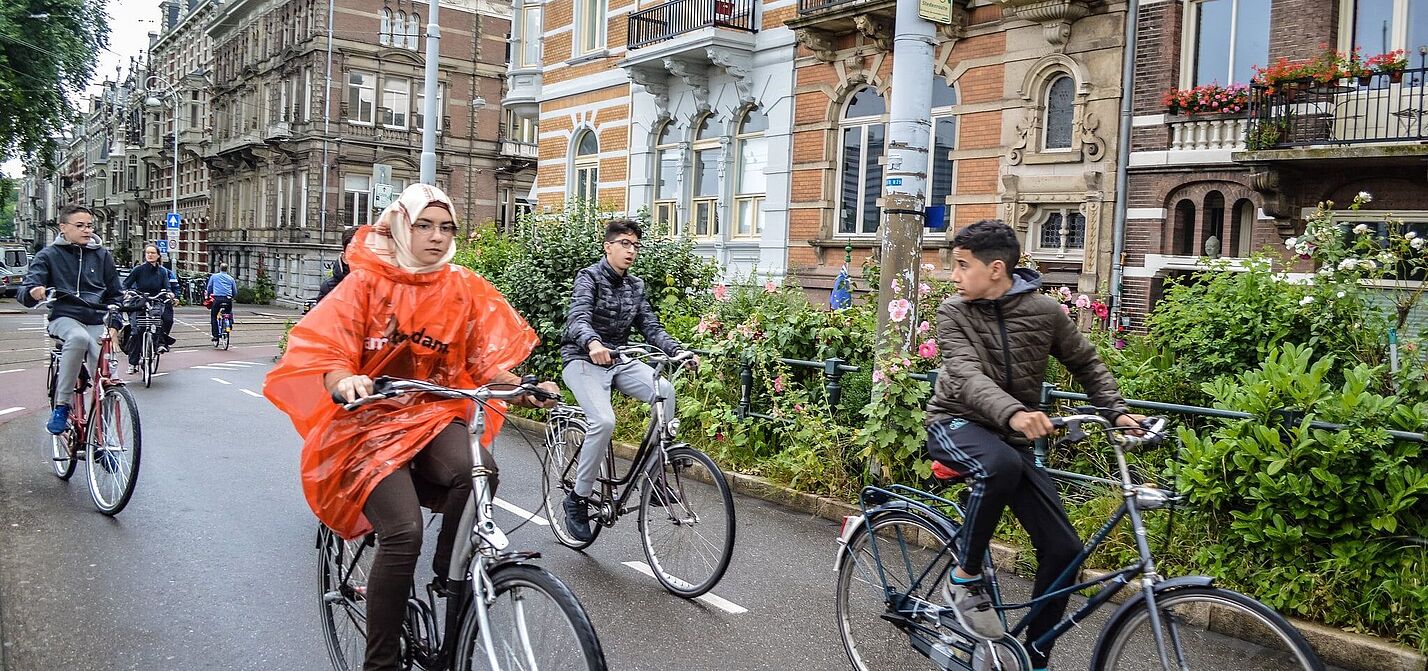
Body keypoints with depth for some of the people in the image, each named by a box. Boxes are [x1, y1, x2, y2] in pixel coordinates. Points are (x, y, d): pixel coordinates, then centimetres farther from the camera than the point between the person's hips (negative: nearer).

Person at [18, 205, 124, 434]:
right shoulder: (49, 255, 6)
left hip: (97, 322, 2)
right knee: (78, 337, -39)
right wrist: (33, 293, -27)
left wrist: (113, 325, 2)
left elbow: (115, 295, 19)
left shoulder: (103, 256, 14)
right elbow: (25, 294, -1)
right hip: (65, 317, -2)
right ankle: (61, 406, -28)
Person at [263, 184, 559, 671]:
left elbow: (486, 363, 2)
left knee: (478, 469, -32)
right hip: (371, 422, -3)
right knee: (403, 531, -25)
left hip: (433, 417, 3)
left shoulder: (464, 289, 4)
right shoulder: (366, 282, -4)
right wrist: (345, 383, -36)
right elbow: (324, 353, -13)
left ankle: (450, 572, -4)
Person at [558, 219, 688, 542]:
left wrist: (677, 349, -16)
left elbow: (651, 327, 4)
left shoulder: (635, 286, 11)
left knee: (663, 390, -24)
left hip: (618, 360, 5)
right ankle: (578, 498, -12)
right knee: (604, 421, -29)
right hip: (584, 360, -5)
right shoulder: (590, 277, -8)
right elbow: (578, 318, -25)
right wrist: (593, 343, -48)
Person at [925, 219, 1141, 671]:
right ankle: (965, 577, -17)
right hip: (956, 424, -3)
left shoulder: (1044, 311, -3)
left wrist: (1118, 412, -2)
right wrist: (1012, 412, -44)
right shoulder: (954, 312, -9)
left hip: (1014, 437, 3)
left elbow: (1086, 364, 12)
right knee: (1000, 464, -40)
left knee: (1063, 548, -7)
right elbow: (966, 374, -25)